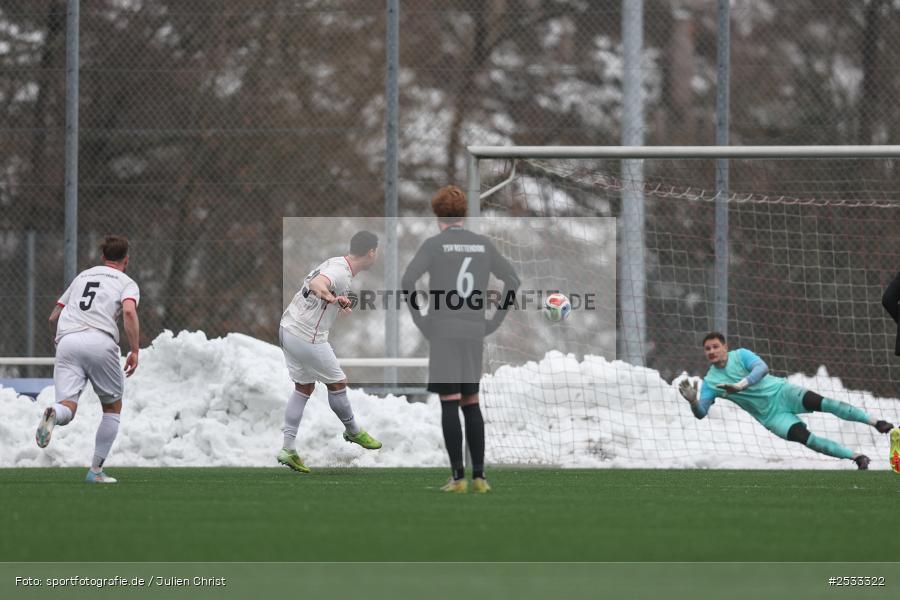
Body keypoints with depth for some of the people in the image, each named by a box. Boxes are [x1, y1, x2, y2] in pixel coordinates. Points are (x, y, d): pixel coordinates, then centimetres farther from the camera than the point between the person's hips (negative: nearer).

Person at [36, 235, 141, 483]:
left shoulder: (82, 276, 30)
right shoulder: (127, 283, 15)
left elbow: (53, 317, 33)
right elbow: (129, 312, -8)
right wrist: (135, 351, -8)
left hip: (66, 340, 3)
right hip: (100, 341, -3)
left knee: (67, 407, -9)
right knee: (113, 407, 16)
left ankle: (54, 414, -46)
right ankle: (96, 470, 11)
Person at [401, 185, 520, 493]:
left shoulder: (433, 245, -4)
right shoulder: (483, 244, 9)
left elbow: (407, 281, -17)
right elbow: (512, 280, 8)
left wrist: (420, 321, -7)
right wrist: (494, 322, 10)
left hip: (442, 333, -4)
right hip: (473, 335, 4)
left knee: (449, 404, -3)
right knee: (471, 403, 13)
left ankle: (458, 476, -8)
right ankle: (479, 475, 7)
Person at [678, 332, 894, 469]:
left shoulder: (740, 355, -6)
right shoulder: (710, 382, -1)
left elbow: (762, 368, -23)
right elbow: (701, 412, -8)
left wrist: (740, 385, -37)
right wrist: (693, 401, -32)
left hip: (781, 392, -1)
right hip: (770, 416, 1)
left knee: (820, 402, -25)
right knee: (804, 438, -22)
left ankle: (875, 422, -19)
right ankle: (856, 457, -15)